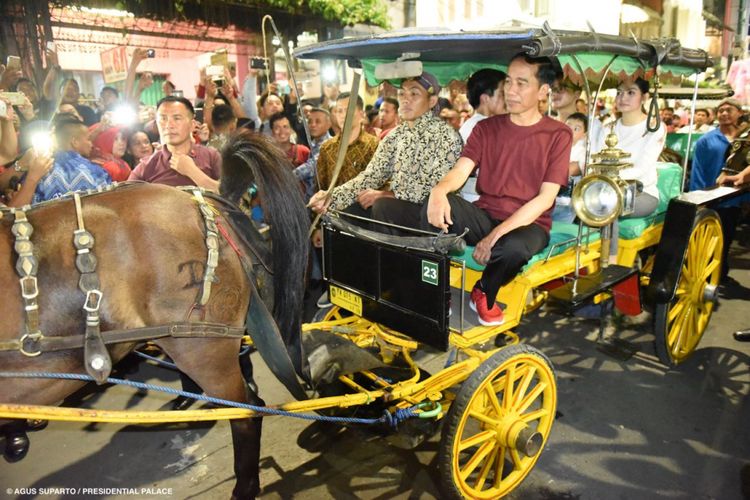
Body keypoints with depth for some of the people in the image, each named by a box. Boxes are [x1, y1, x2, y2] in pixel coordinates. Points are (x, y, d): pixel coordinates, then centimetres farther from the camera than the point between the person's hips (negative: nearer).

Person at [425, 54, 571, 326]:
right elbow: (460, 171, -6)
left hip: (528, 224, -2)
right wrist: (439, 190, -32)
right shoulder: (486, 127, 7)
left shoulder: (558, 135, -3)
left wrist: (496, 235, -22)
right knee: (435, 206, -28)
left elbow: (545, 198, -11)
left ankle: (484, 293, -3)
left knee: (513, 248, -38)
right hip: (484, 215, 2)